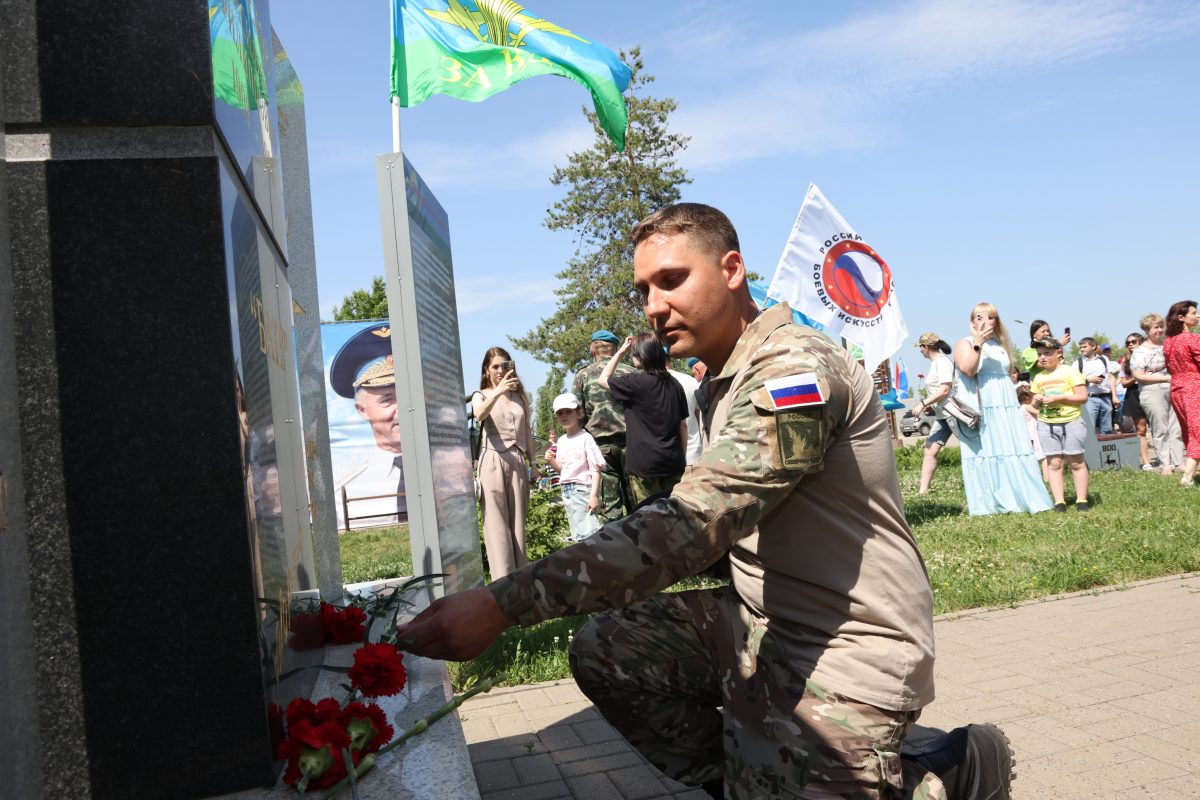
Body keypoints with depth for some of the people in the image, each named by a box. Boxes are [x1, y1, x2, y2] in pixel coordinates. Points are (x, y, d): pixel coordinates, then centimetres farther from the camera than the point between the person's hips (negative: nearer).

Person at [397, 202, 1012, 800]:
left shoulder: (796, 369, -22)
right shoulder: (725, 380, 10)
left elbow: (690, 524, -34)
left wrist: (501, 606, -38)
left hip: (845, 652, -8)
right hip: (764, 622, 8)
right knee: (604, 651, -1)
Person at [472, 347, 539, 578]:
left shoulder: (520, 396, 15)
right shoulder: (481, 395, 4)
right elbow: (479, 414, -21)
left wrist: (533, 463, 13)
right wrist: (498, 391, -37)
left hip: (518, 462, 4)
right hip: (493, 462, -4)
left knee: (517, 522, 5)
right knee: (497, 524, -7)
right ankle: (504, 581, -10)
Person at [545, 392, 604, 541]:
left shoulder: (585, 438, -9)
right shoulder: (560, 441, 11)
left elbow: (596, 469, -12)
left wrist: (594, 495, -19)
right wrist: (551, 461, -2)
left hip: (582, 489, -7)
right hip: (566, 490, 7)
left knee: (586, 532, -11)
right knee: (578, 535, 11)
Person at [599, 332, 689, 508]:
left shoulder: (636, 383, -10)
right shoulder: (674, 384, 4)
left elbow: (603, 379, 7)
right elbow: (683, 424, 9)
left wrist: (621, 351, 10)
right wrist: (683, 456, 17)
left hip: (644, 463, -5)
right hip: (673, 462, 5)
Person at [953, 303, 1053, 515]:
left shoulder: (1001, 344, 18)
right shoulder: (965, 343, 1)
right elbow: (968, 370, -16)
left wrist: (1022, 402, 22)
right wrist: (978, 343, -22)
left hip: (1006, 408, 5)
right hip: (980, 410, -5)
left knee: (1013, 452, 1)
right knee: (985, 452, -5)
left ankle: (1022, 498, 6)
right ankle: (989, 503, -2)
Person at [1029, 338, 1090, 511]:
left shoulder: (1071, 372, -3)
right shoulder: (1039, 377, 10)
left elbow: (1083, 397, -9)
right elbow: (1035, 405, 17)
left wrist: (1059, 398, -18)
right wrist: (1036, 401, -6)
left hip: (1071, 422, -4)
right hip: (1046, 424, 4)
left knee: (1076, 462, 2)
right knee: (1054, 464, 1)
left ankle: (1081, 500, 7)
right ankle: (1059, 502, 2)